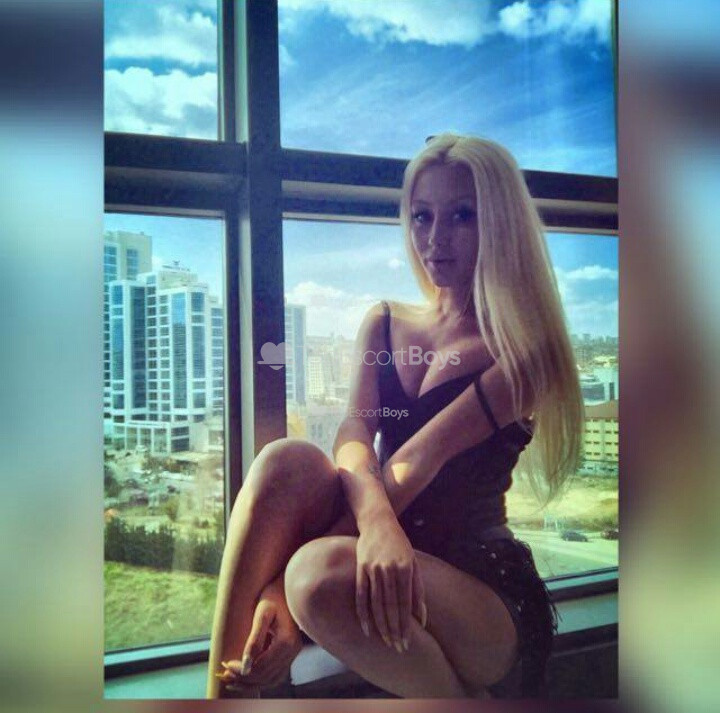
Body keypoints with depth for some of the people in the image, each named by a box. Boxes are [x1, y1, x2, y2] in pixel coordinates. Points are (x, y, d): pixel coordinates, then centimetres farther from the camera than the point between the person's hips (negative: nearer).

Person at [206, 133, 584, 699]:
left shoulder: (520, 349, -6)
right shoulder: (384, 323, 10)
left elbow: (414, 464, -18)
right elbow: (354, 432, -8)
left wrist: (287, 588, -24)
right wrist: (376, 518, -32)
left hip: (482, 578, -3)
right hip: (386, 546, 4)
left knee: (323, 573, -35)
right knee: (287, 460, -25)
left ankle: (473, 698, -6)